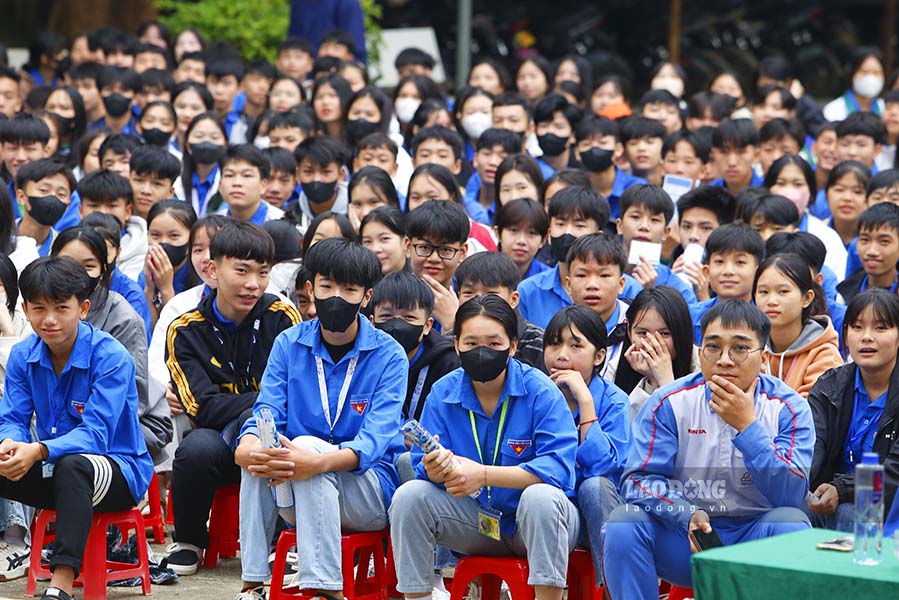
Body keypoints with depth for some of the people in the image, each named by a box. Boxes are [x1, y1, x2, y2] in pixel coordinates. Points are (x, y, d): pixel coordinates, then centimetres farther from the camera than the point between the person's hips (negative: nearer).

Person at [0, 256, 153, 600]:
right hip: (52, 472, 6)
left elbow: (95, 434, -25)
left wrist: (39, 451, -42)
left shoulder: (111, 357, -17)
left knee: (72, 464, -39)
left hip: (120, 471, -6)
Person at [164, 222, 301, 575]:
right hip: (220, 441, 0)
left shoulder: (282, 317, -1)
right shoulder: (185, 331, -2)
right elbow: (204, 408, -12)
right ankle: (188, 542, -6)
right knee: (198, 447, -34)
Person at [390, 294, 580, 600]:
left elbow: (558, 467, -25)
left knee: (540, 497, -36)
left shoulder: (540, 391, -14)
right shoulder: (442, 393, -2)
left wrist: (484, 475, -32)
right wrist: (435, 469, -31)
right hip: (477, 520, 4)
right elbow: (425, 469, -5)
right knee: (409, 496, -18)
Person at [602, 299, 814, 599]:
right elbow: (638, 479, -11)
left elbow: (792, 495, -19)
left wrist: (747, 426, -27)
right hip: (683, 535, 0)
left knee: (791, 523, -30)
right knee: (623, 523, -25)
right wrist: (688, 515, -30)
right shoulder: (670, 402, -4)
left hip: (753, 541, 0)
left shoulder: (789, 408, -7)